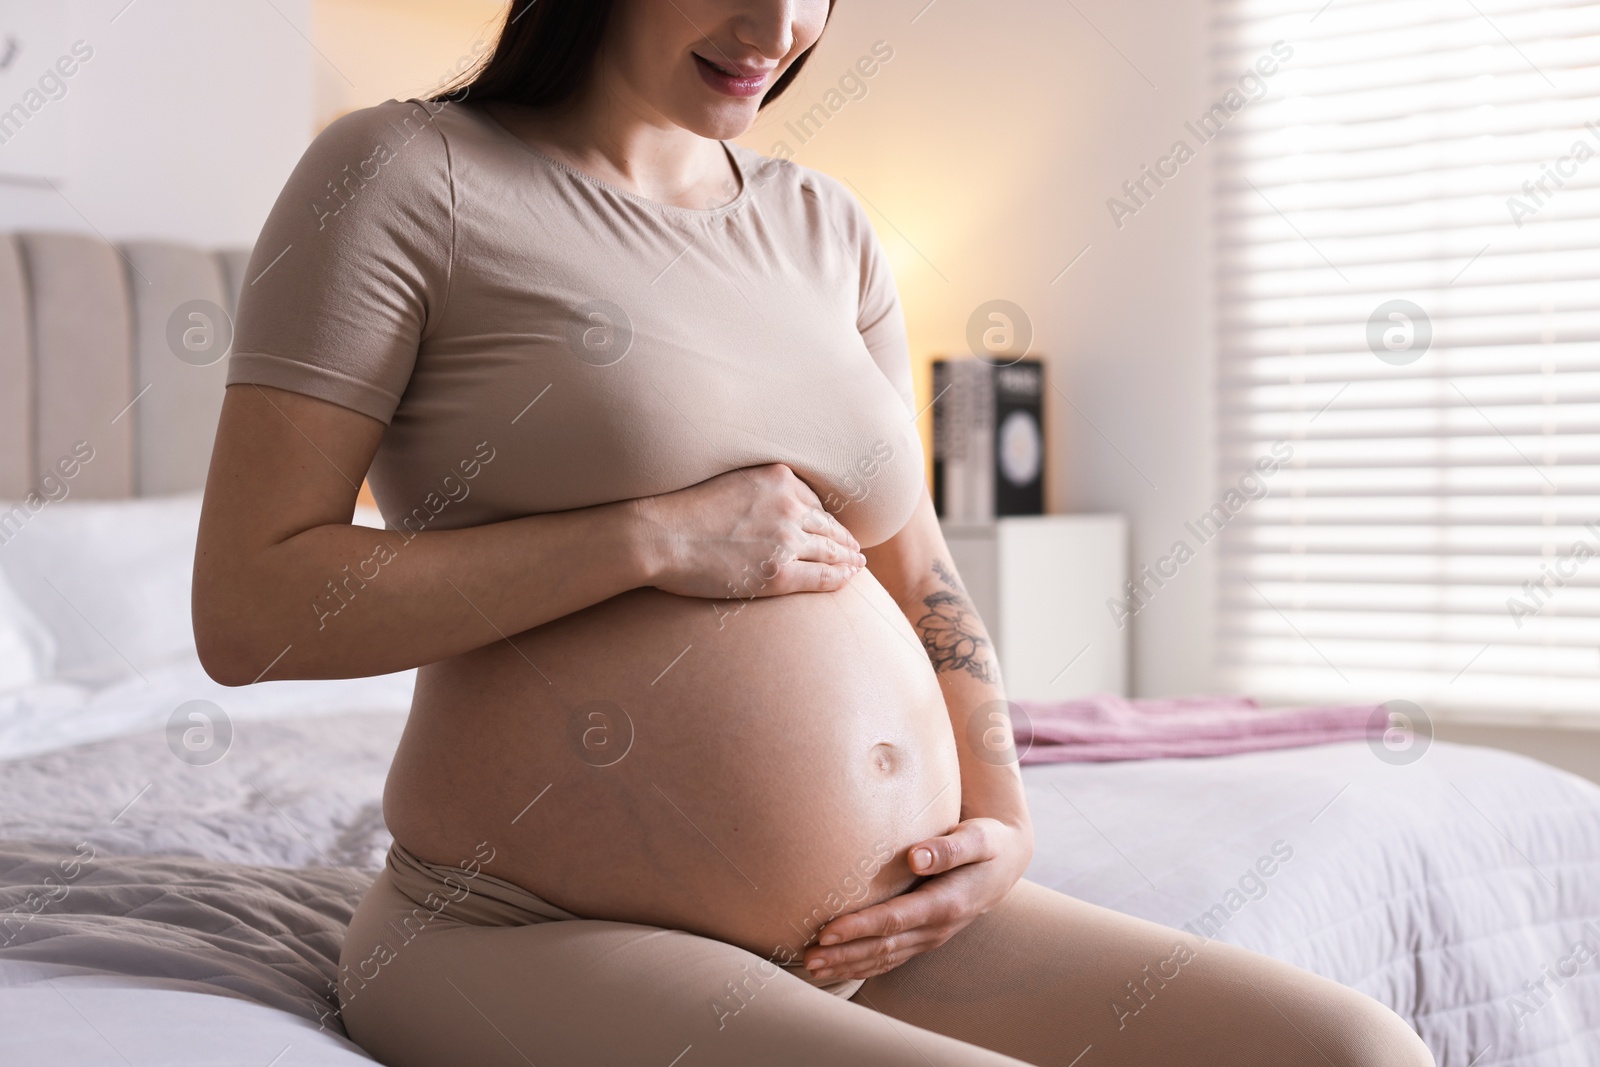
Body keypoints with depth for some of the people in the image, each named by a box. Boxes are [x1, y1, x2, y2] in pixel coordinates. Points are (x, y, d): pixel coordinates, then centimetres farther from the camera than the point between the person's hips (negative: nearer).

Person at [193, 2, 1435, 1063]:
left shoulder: (825, 228, 13)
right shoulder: (406, 174, -4)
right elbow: (246, 613, -12)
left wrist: (1003, 821, 2)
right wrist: (654, 539, -16)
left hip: (884, 932, 7)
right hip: (547, 940, -6)